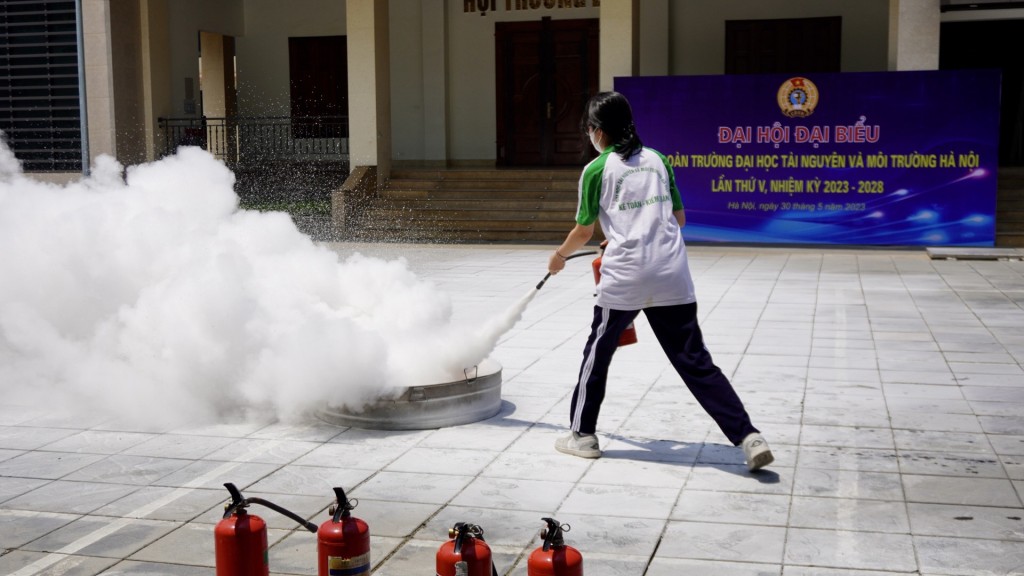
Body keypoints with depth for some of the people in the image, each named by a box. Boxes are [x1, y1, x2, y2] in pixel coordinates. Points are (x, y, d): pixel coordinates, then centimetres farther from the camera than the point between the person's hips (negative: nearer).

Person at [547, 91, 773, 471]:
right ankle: (748, 437, -3)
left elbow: (584, 232, 7)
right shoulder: (657, 159, 13)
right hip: (673, 275, 4)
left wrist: (559, 256, 27)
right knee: (695, 361, 5)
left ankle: (583, 435, 26)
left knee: (598, 352, 16)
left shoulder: (596, 169, 1)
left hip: (624, 278, -4)